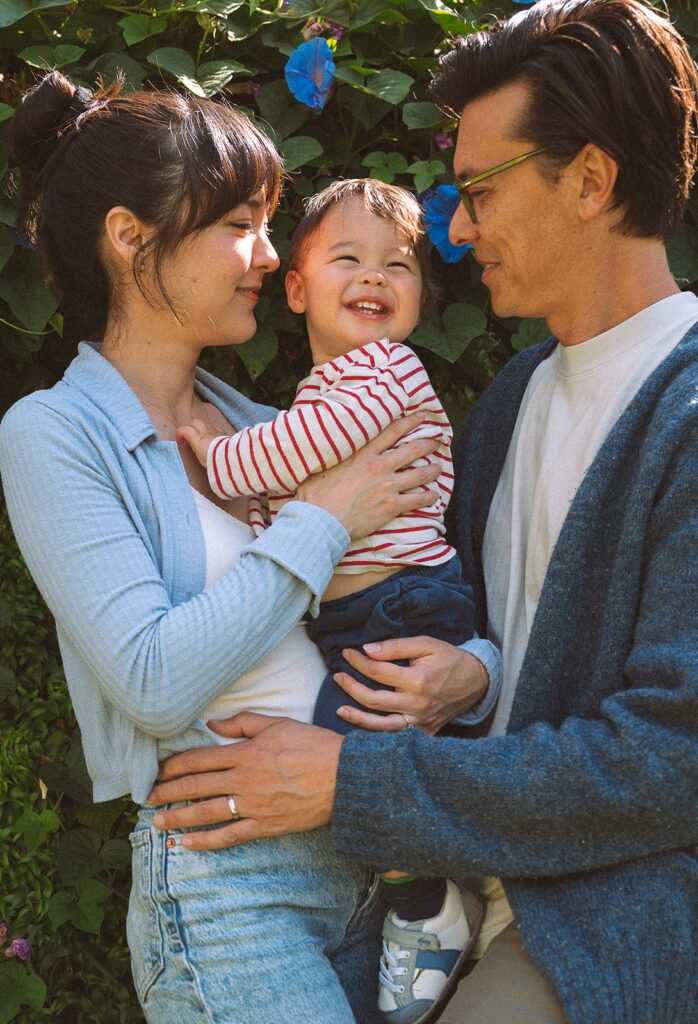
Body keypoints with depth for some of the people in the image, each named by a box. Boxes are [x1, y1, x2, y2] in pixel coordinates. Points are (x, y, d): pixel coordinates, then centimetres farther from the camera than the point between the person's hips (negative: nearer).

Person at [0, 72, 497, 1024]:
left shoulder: (255, 424, 11)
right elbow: (155, 681, -20)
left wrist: (473, 668, -12)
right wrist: (321, 517, -12)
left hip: (372, 860, 7)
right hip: (226, 886, -6)